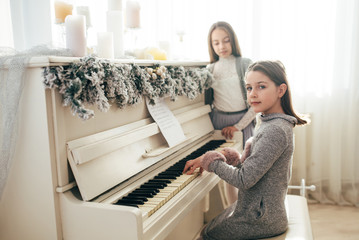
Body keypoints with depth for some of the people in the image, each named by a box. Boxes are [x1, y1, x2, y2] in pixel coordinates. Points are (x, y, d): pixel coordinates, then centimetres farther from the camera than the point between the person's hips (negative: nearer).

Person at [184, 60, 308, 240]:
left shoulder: (275, 131, -28)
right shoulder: (273, 124, 4)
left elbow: (244, 180, -29)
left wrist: (211, 160, -17)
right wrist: (227, 156, -5)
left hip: (260, 220, -9)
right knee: (212, 223, 24)